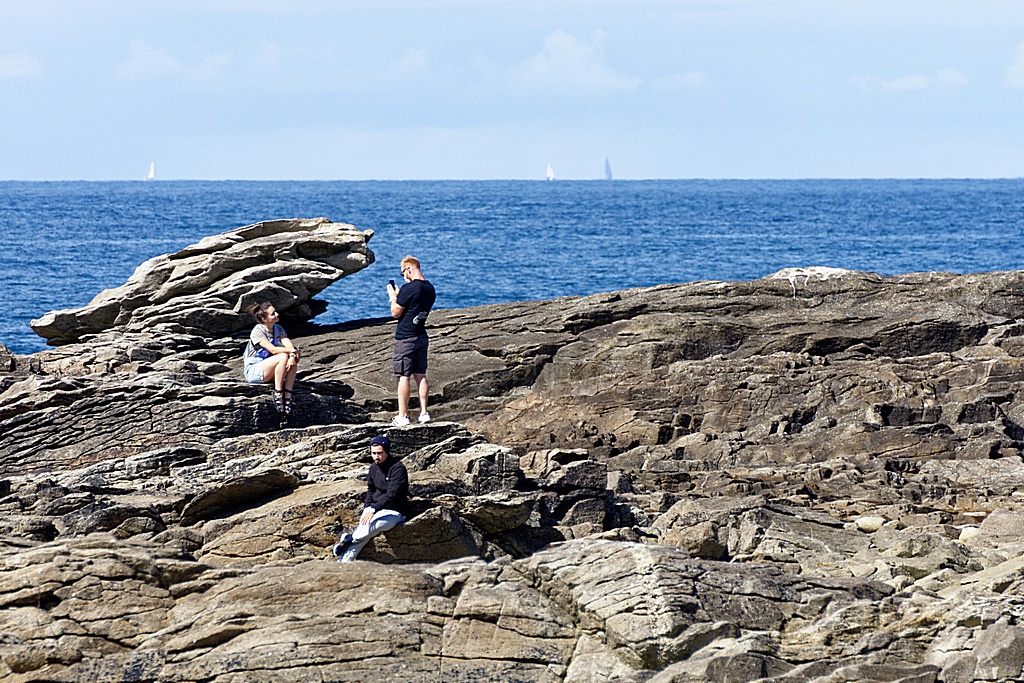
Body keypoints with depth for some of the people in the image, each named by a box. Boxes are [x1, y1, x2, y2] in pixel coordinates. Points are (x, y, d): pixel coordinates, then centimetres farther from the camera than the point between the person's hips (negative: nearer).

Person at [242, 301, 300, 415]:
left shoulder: (278, 329, 7)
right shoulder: (258, 331, -15)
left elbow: (289, 345, -8)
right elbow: (273, 350, -25)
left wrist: (293, 356, -29)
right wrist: (293, 350, -25)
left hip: (267, 369, 7)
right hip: (253, 370, -7)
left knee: (293, 362, -21)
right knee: (283, 357, -30)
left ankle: (287, 397, -25)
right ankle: (278, 394, -26)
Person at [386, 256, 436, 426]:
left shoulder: (408, 289, -19)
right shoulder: (430, 288, 7)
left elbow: (396, 313, -13)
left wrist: (393, 297, 4)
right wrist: (399, 295, 21)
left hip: (405, 338, -8)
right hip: (422, 336, 8)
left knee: (403, 376, -3)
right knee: (420, 375, 11)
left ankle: (402, 416, -2)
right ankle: (423, 412, 10)